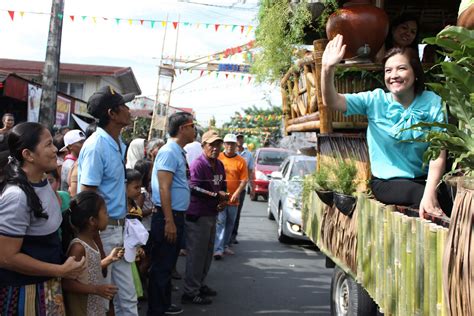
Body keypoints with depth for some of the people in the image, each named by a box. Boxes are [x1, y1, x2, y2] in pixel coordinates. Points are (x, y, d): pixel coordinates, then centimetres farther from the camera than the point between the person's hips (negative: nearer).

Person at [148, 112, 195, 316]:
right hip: (167, 216, -10)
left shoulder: (178, 152, 12)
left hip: (177, 215, 10)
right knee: (161, 266, -1)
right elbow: (164, 189, -23)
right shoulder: (169, 152, -17)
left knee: (168, 264, 20)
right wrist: (169, 221, -25)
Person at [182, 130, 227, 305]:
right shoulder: (198, 165, -15)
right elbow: (194, 189, -24)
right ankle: (190, 293, 4)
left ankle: (199, 284, 32)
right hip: (197, 216, -9)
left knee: (207, 253, 17)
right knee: (196, 254, -4)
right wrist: (217, 195, -18)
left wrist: (223, 201, 3)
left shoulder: (219, 165, 12)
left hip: (212, 215, 9)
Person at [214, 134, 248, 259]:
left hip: (233, 198, 3)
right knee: (220, 222, -7)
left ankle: (225, 245, 29)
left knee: (230, 223, 14)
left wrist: (237, 192, -15)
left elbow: (244, 179, -2)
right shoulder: (218, 158, 0)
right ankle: (218, 249, -8)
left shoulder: (241, 161, 1)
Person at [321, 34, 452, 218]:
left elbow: (438, 153, -13)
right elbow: (331, 101, -16)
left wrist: (430, 193, -26)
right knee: (442, 203, -27)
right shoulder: (375, 100, -4)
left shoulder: (432, 103, -5)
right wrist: (328, 69, -34)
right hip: (387, 182, -2)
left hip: (424, 179, 2)